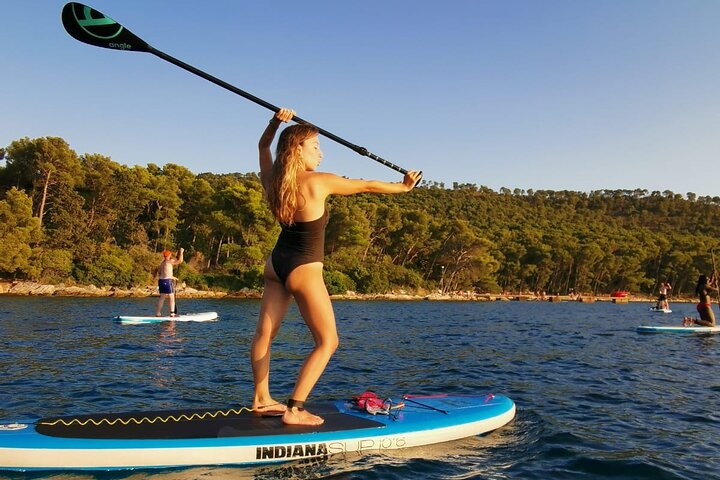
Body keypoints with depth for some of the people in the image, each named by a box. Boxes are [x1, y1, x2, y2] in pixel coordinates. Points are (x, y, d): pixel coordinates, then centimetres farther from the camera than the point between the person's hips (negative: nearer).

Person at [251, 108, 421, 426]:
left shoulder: (272, 180, 0)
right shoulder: (318, 182, -18)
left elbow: (263, 145, 20)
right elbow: (367, 186, -7)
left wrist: (275, 122, 5)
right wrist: (402, 186, 7)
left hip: (276, 263, 8)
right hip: (304, 271, -8)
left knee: (265, 332, 15)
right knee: (327, 342, 2)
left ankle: (261, 400, 28)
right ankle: (294, 410, -1)